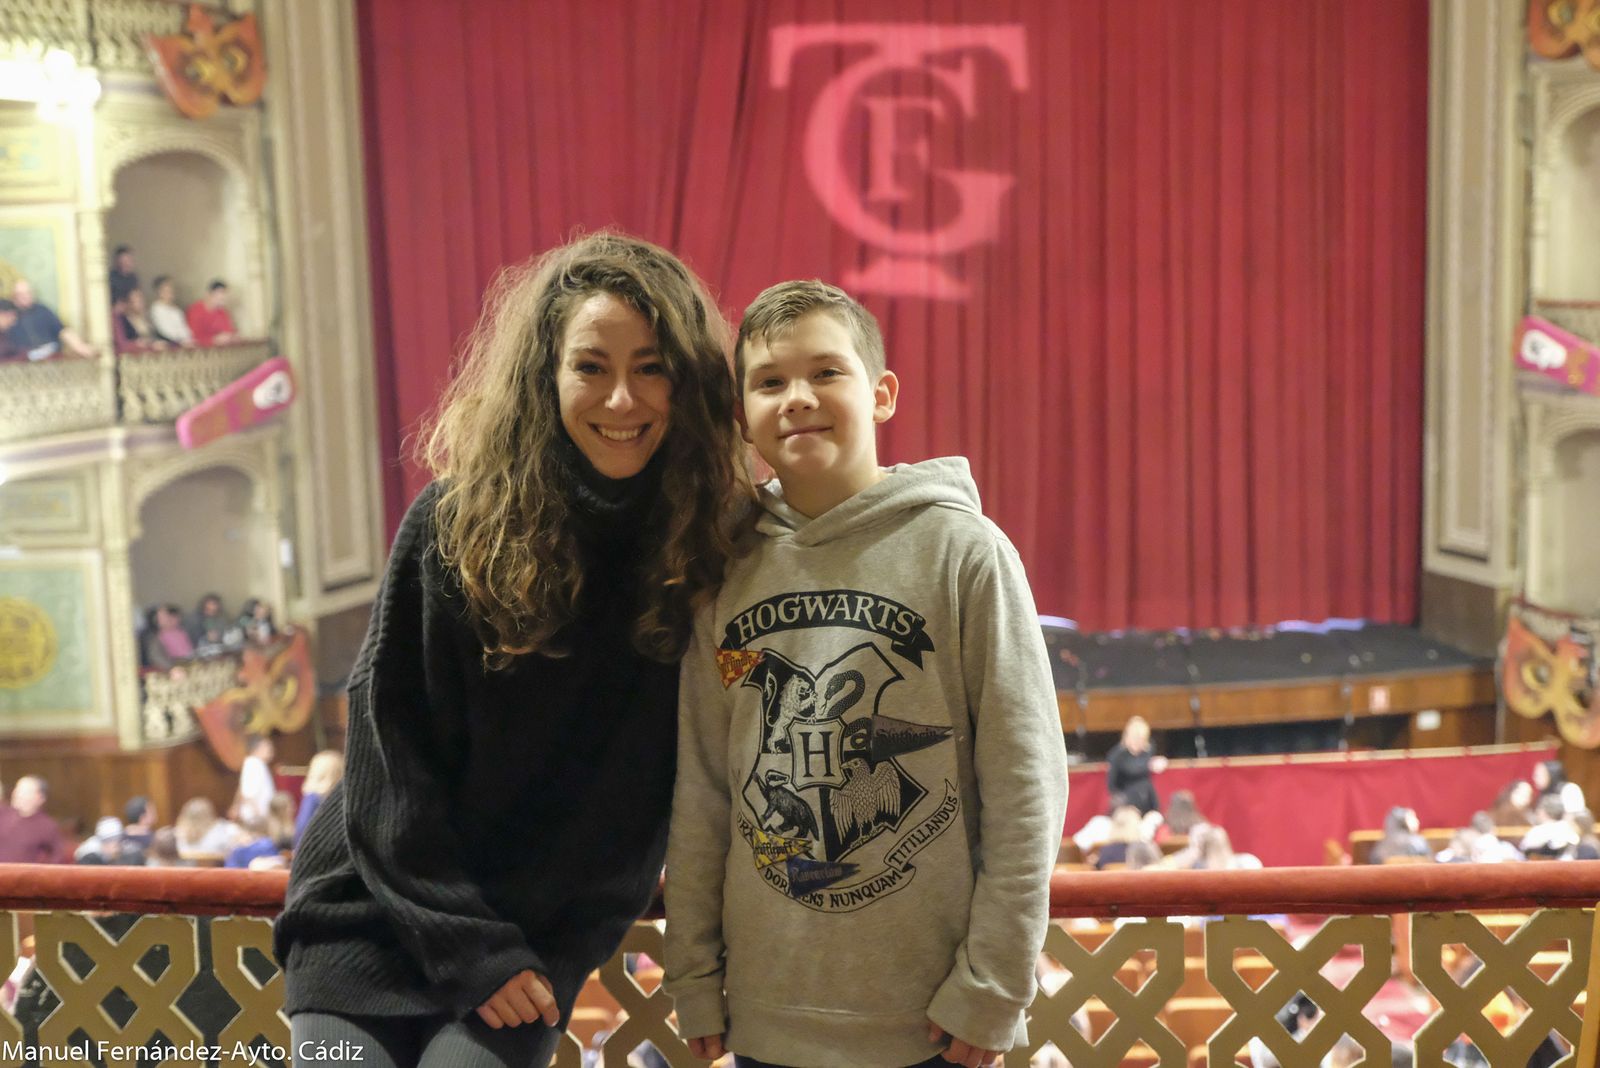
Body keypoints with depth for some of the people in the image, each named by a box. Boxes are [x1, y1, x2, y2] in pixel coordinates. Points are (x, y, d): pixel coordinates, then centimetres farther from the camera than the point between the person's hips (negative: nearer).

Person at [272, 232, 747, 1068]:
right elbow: (389, 757, -8)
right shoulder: (458, 521, -10)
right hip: (373, 923, 0)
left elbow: (648, 803, 1)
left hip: (530, 944, 0)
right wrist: (468, 947, -12)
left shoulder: (714, 543, -7)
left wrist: (568, 957, -5)